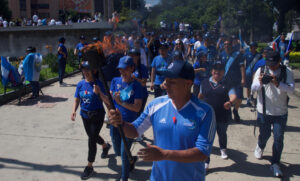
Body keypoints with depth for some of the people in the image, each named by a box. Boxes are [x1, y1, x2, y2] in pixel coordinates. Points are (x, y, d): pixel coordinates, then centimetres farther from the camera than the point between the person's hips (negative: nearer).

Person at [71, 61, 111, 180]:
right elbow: (77, 100, 3)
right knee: (92, 136, 22)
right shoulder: (80, 84, -1)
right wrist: (73, 111, -13)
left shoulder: (98, 83, -15)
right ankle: (105, 146, 55)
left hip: (97, 115, -6)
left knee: (92, 140, -6)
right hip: (85, 115, 6)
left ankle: (89, 167, 10)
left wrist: (99, 92, -33)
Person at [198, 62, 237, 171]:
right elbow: (201, 96, 14)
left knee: (222, 134, 25)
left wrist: (231, 102, -43)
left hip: (223, 116, 0)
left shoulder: (227, 84, -6)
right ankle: (205, 162, 7)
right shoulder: (205, 82, 1)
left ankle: (223, 149, 55)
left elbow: (233, 95, -22)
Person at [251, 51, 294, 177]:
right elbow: (253, 88, -9)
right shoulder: (261, 70, -5)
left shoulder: (287, 72, -5)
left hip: (281, 112, 0)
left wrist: (278, 83, -33)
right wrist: (260, 82, -30)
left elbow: (291, 89, -16)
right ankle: (260, 147, 50)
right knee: (264, 134, 16)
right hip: (264, 111, 0)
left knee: (278, 138, 1)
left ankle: (275, 164, 14)